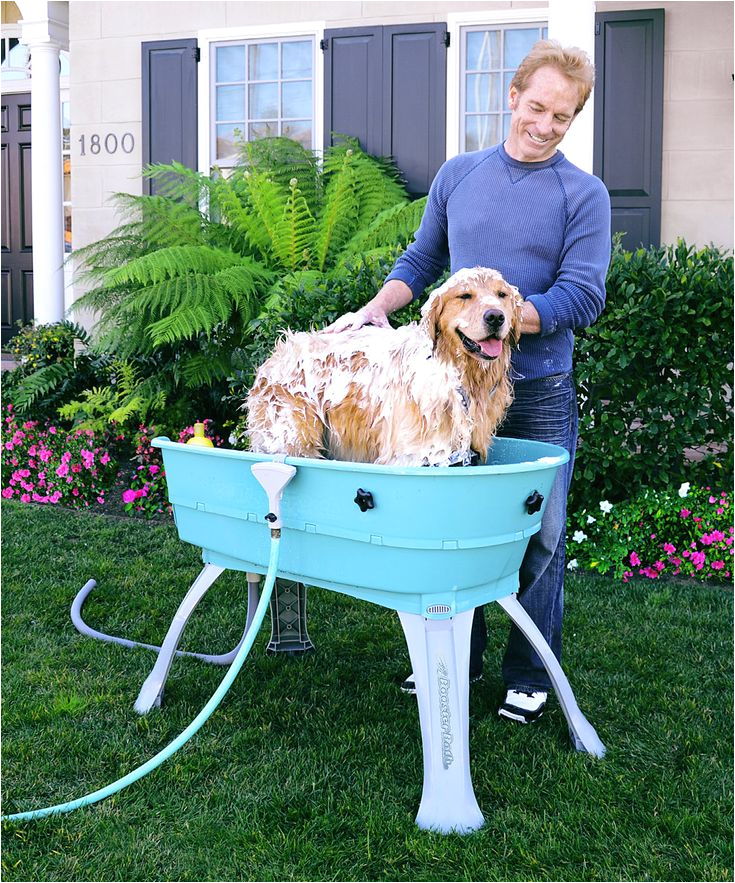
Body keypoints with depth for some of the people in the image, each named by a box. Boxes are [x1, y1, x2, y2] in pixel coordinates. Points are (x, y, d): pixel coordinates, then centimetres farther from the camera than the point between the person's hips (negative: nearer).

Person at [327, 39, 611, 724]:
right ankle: (458, 657, 26)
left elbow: (582, 298, -10)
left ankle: (529, 674, 17)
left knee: (539, 533, 2)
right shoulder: (458, 174, 10)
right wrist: (378, 306, 0)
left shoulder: (583, 194, -1)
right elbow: (422, 260, 18)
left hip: (538, 390, -3)